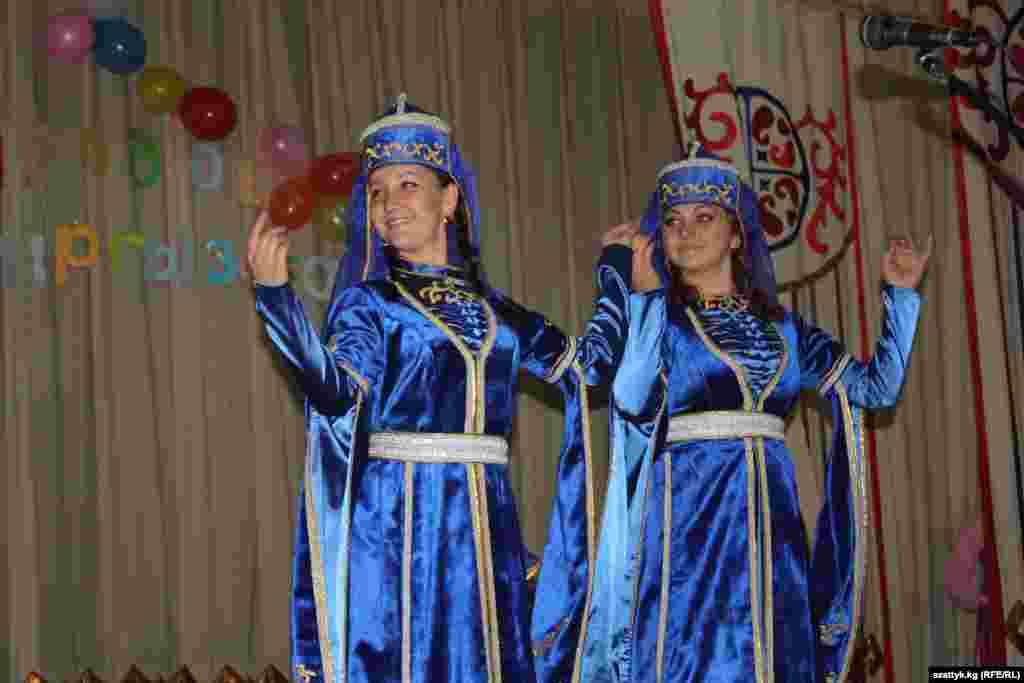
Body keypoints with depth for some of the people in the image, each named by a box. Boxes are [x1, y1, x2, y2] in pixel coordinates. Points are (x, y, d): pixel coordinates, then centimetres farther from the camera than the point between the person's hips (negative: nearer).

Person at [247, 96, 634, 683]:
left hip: (485, 528, 4)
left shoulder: (493, 309, 14)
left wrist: (618, 270, 26)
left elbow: (590, 363, 18)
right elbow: (337, 389, -17)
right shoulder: (366, 301, 2)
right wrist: (275, 296, -30)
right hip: (396, 524, -4)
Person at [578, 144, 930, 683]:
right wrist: (645, 293, -16)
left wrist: (899, 292, 10)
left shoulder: (780, 326, 14)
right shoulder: (657, 317, 4)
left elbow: (877, 386, 12)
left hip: (769, 524, 4)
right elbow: (632, 400, -15)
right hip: (688, 519, -3)